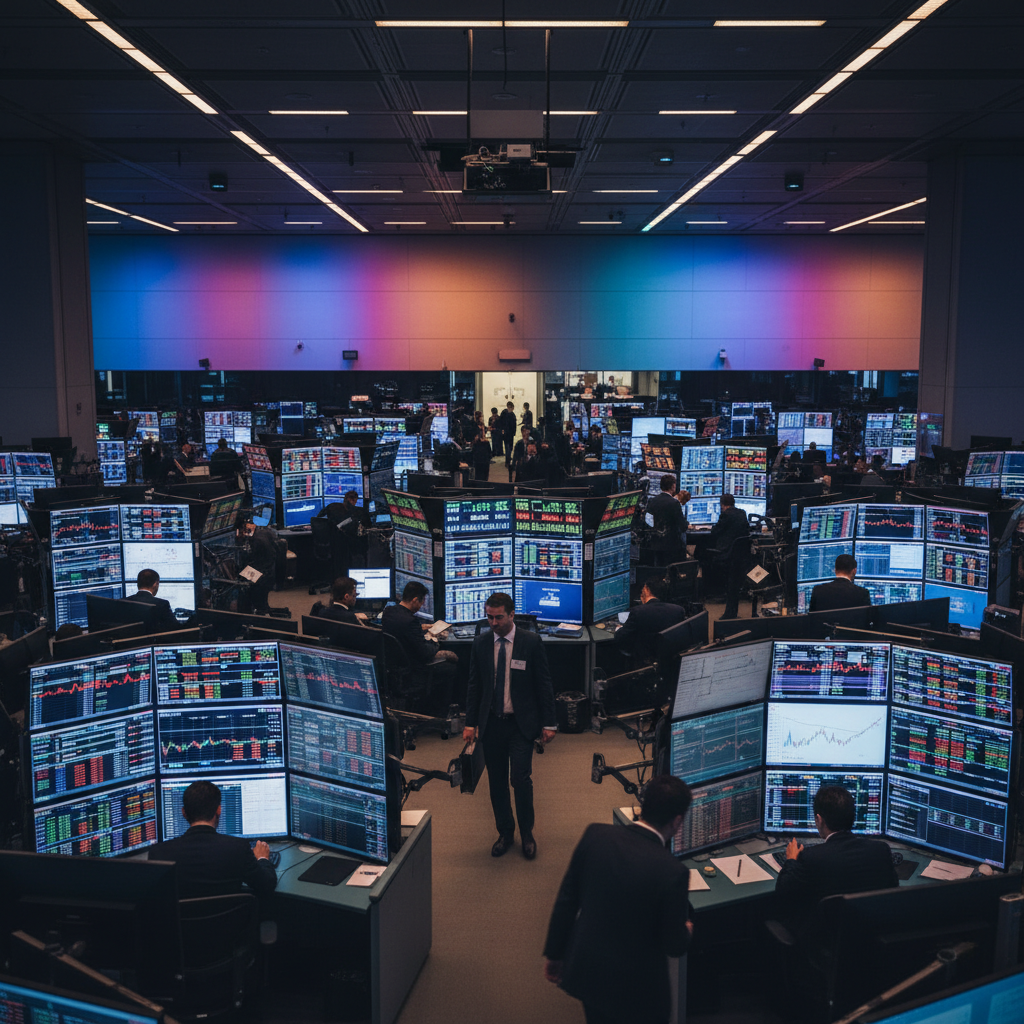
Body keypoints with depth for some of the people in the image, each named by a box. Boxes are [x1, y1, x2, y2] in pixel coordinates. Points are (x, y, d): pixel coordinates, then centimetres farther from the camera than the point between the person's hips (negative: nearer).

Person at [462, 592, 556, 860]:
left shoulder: (531, 642, -5)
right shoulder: (480, 643, 3)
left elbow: (544, 684, -2)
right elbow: (474, 685, 9)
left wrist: (548, 724, -4)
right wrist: (470, 723, 5)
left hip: (521, 724, -3)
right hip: (491, 724, 3)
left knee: (521, 778, -8)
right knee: (497, 781, 9)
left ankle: (527, 834, 13)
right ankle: (505, 833, 26)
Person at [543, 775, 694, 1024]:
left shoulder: (595, 835, -15)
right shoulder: (673, 872, -27)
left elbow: (566, 901, -5)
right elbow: (674, 946, -14)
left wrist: (554, 954, 8)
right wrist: (686, 932, 9)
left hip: (584, 972, 4)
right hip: (636, 989, -4)